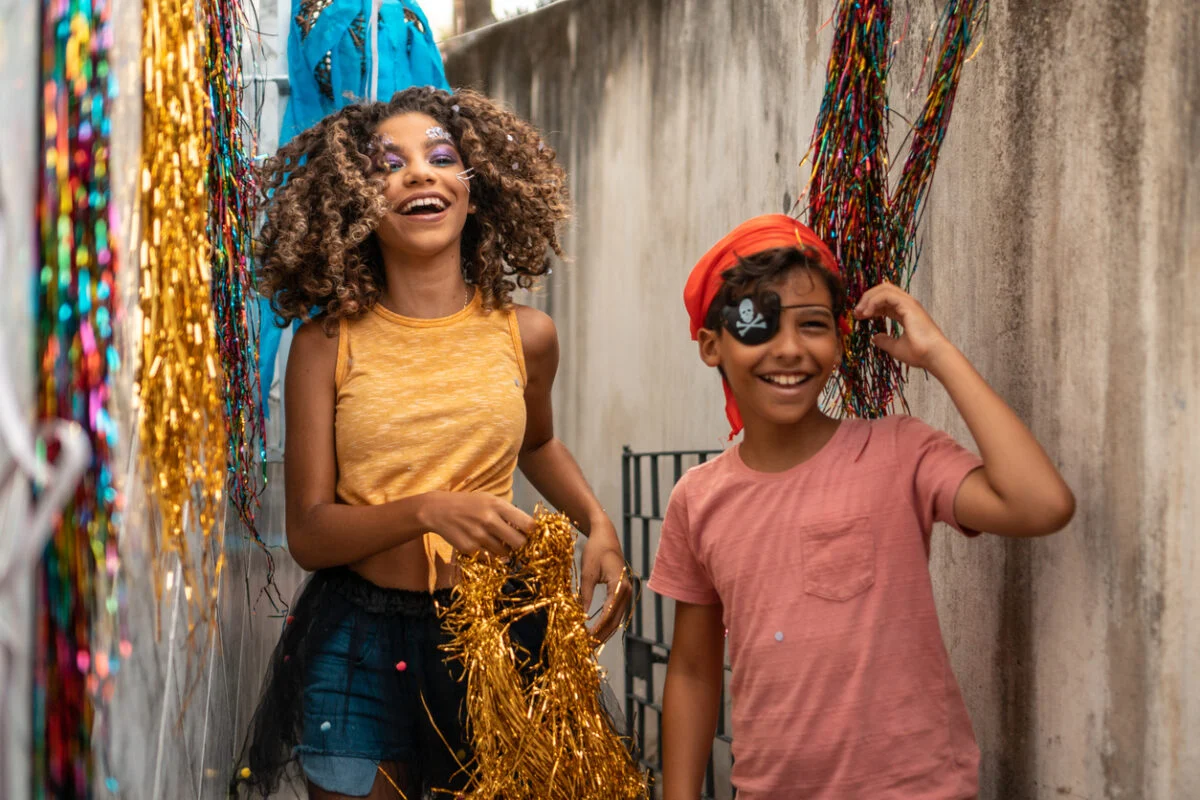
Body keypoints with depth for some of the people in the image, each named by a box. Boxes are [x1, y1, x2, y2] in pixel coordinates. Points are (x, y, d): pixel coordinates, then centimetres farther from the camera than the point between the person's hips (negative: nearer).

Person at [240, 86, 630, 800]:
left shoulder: (525, 337, 1)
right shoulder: (328, 345, -6)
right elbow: (309, 533, -9)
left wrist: (598, 524, 7)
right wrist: (429, 511, -25)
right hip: (360, 645, -2)